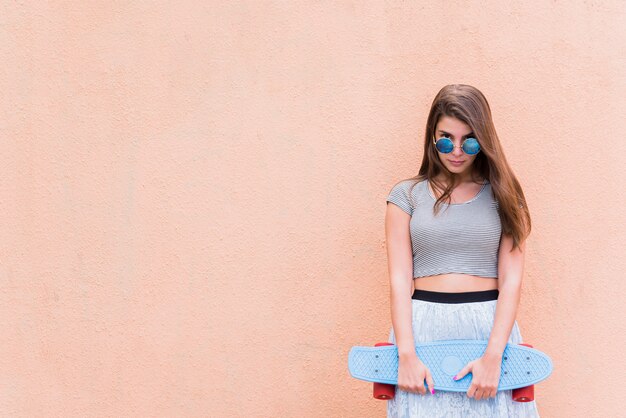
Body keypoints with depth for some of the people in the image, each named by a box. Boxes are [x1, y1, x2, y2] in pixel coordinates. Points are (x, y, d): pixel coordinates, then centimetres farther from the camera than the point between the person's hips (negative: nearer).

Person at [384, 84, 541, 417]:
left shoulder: (502, 196, 6)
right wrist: (406, 354, -13)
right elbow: (399, 280, -2)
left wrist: (492, 356, -13)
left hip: (490, 326, 0)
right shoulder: (407, 195, 6)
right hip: (422, 326, 0)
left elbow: (511, 280, -2)